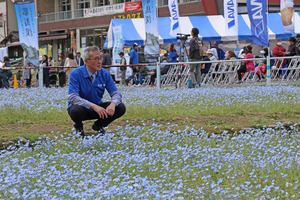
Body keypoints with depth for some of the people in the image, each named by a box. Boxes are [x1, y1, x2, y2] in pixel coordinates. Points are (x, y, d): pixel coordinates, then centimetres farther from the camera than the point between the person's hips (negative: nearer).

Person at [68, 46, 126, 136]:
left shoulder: (105, 74, -5)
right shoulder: (76, 74, -18)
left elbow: (116, 94, -5)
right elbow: (72, 97, -28)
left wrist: (113, 104, -31)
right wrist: (93, 106, -39)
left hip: (98, 107, 4)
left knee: (121, 108, -17)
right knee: (76, 111, -39)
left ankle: (98, 125, 9)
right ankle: (79, 126, 0)